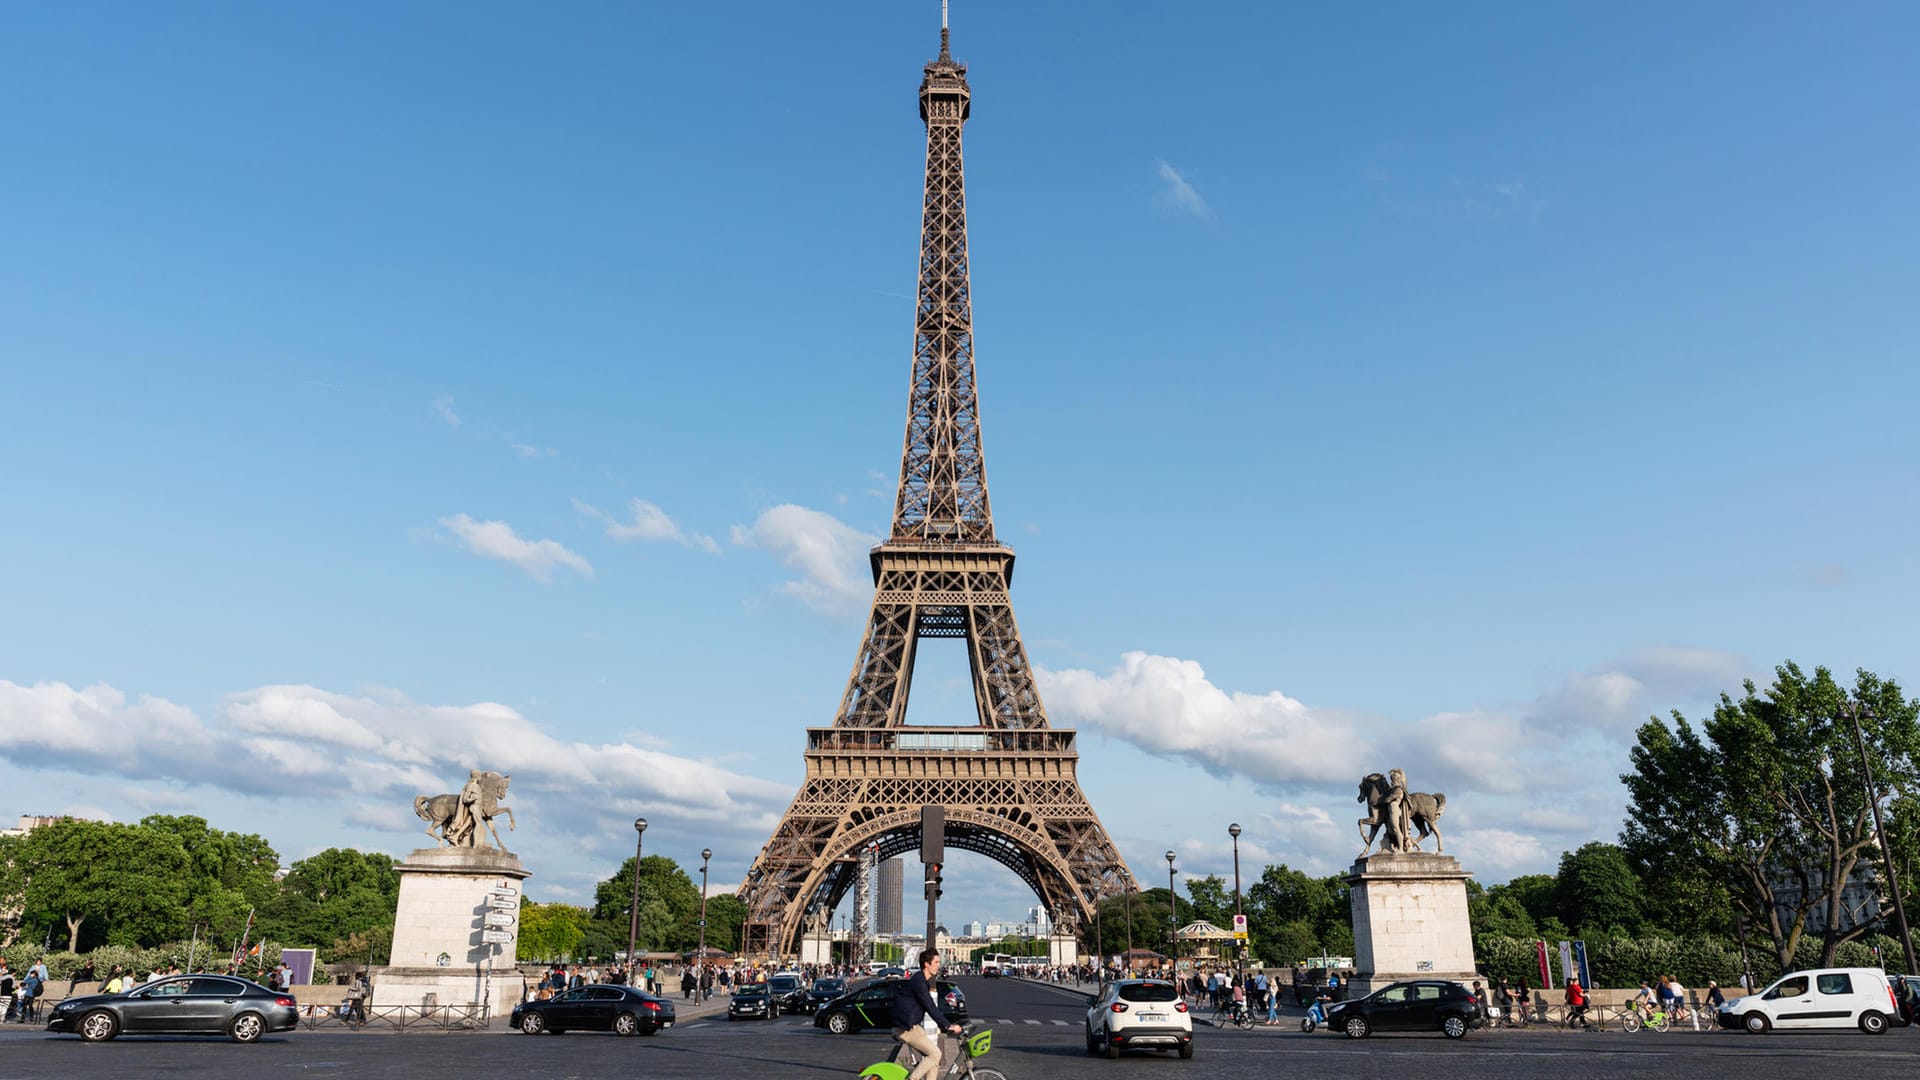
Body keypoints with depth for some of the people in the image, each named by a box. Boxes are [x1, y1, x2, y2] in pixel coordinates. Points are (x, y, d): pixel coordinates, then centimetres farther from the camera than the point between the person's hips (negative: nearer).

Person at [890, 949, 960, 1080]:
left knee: (934, 1057, 6)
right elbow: (930, 1008, -21)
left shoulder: (924, 981, 15)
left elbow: (934, 1006, 20)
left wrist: (948, 1024, 13)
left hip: (912, 1026, 10)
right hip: (905, 1028, -10)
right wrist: (948, 1025, -19)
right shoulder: (918, 981, -17)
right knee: (935, 1054, -13)